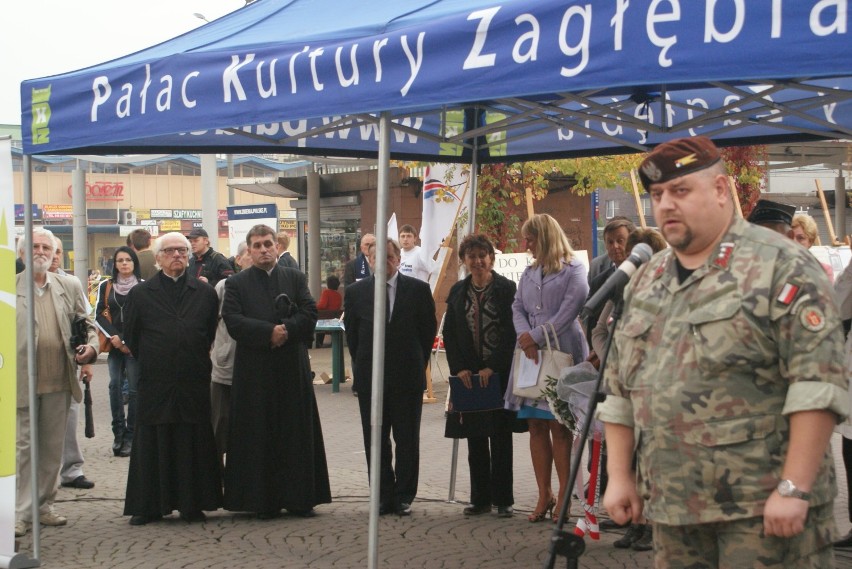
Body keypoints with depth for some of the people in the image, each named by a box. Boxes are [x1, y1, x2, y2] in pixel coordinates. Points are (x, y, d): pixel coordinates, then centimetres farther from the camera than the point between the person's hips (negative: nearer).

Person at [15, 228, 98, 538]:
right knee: (23, 447, 0)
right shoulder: (9, 287, -1)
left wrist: (91, 347, -4)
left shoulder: (70, 286, 9)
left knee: (53, 447, 11)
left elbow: (87, 323, 15)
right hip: (22, 381, -3)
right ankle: (21, 513, 4)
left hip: (59, 381, 3)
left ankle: (44, 505, 22)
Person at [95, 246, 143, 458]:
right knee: (115, 385, -6)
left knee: (134, 389, -3)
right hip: (114, 345, 2)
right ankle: (118, 433, 0)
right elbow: (99, 315, 7)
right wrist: (114, 337, -7)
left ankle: (130, 435, 4)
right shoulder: (106, 286, 9)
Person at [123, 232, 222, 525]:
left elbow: (212, 333, 12)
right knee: (153, 446, 3)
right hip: (155, 384, -1)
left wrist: (199, 360, 9)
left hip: (195, 383, 1)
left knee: (193, 446, 5)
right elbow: (131, 337, 8)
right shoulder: (140, 294, 3)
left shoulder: (205, 293, 7)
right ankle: (148, 506, 11)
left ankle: (193, 504, 12)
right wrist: (150, 362, 8)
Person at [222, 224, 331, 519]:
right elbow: (233, 322, -8)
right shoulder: (236, 284, 5)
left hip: (293, 369, 2)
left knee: (297, 434, 4)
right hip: (254, 370, -1)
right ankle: (264, 501, 7)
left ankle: (299, 497, 11)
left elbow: (309, 314, 0)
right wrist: (270, 332, -17)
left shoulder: (296, 278, 10)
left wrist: (285, 331, -15)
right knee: (259, 436, 1)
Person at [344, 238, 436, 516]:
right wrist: (363, 366, 9)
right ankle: (384, 496, 14)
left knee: (407, 441, 3)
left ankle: (403, 497, 12)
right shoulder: (356, 292, 4)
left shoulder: (418, 290, -1)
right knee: (375, 441, 5)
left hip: (407, 378, -2)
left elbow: (428, 330, 5)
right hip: (370, 378, 2)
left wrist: (416, 365, 5)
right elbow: (352, 334, 12)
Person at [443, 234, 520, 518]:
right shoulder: (458, 292, 9)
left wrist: (492, 368, -14)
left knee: (501, 438, 0)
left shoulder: (506, 288, -4)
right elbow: (449, 334, 9)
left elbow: (512, 332, -9)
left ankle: (503, 499, 6)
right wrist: (459, 368, -4)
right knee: (475, 439, 7)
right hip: (468, 376, 4)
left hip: (499, 374, -4)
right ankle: (480, 498, 14)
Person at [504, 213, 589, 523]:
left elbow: (572, 308, -12)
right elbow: (517, 308, 12)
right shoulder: (529, 273, 19)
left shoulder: (573, 269, -1)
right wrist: (526, 338, -7)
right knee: (536, 426, 3)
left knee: (559, 426, -6)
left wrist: (538, 335, -13)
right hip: (531, 356, 6)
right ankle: (544, 495, 8)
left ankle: (564, 492, 2)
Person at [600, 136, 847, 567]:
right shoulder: (645, 283, 15)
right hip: (672, 508, 6)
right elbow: (620, 391, 19)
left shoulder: (780, 267, -7)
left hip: (764, 507, -6)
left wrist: (795, 488, -18)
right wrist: (619, 476, 12)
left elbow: (817, 383, -14)